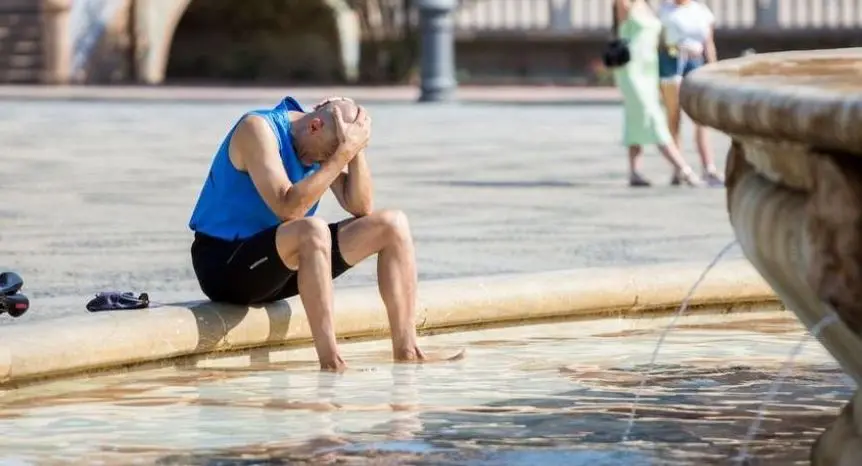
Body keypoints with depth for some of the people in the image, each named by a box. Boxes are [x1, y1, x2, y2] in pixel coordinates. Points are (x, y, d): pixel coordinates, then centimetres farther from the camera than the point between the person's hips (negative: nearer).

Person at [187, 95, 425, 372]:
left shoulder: (324, 142, 4)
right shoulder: (257, 129, -19)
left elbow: (360, 207, -1)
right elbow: (288, 208, -31)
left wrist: (356, 150, -13)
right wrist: (343, 154, -30)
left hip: (282, 261, 8)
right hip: (223, 265, -8)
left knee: (393, 225, -1)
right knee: (313, 230, -39)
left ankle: (406, 352, -6)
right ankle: (330, 363, -40)